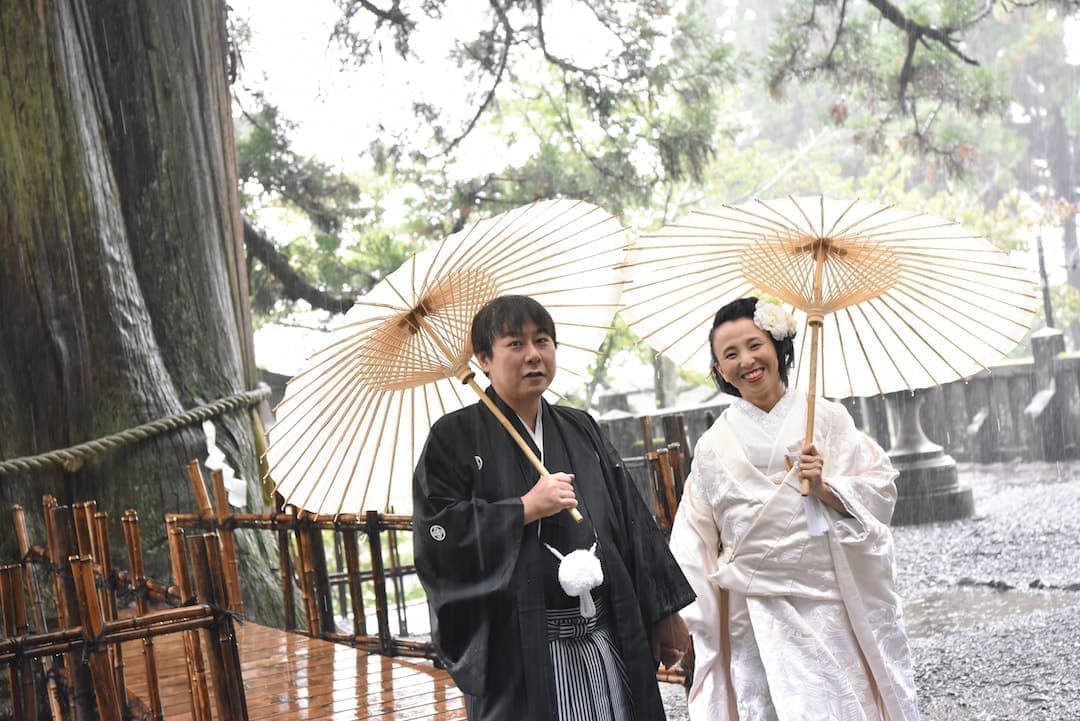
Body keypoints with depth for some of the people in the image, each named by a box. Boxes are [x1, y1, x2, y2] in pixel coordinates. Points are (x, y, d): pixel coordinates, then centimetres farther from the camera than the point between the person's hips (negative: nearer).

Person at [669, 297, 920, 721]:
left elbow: (880, 489, 3)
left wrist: (824, 488, -14)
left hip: (834, 605, 0)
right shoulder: (714, 446, 7)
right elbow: (693, 542, 9)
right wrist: (681, 619, 3)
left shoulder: (826, 419, 4)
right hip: (757, 618, 1)